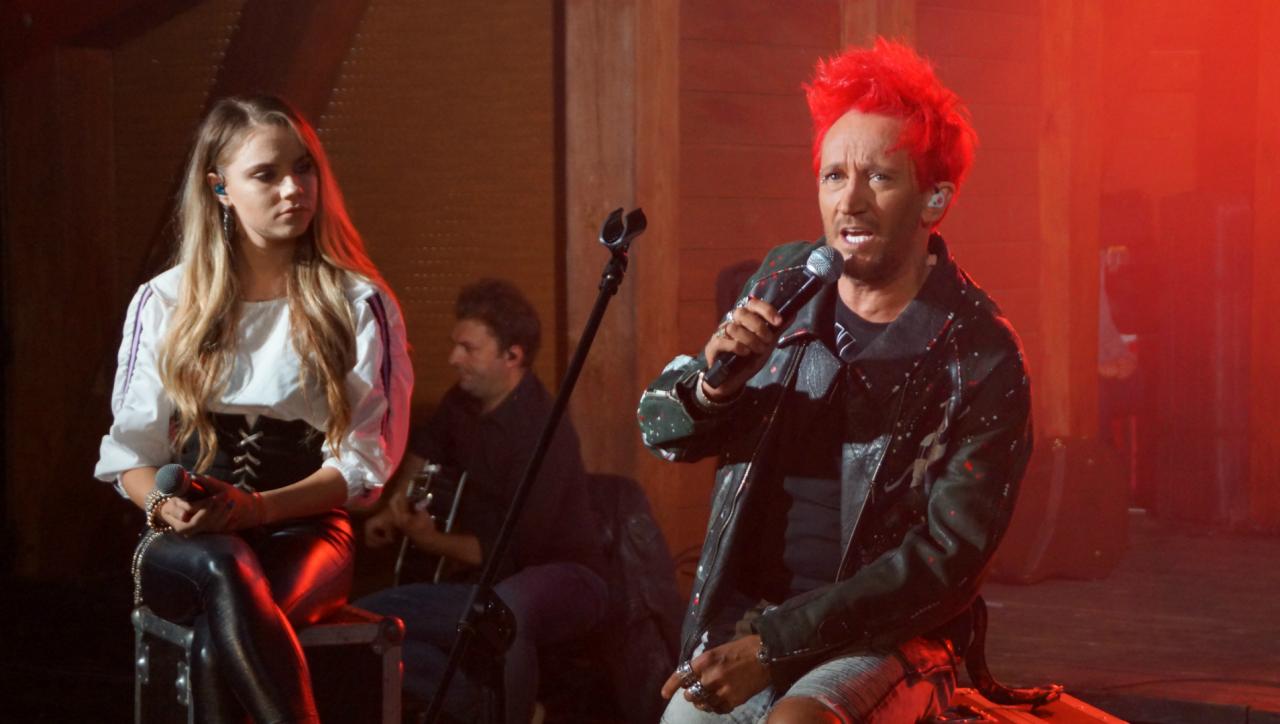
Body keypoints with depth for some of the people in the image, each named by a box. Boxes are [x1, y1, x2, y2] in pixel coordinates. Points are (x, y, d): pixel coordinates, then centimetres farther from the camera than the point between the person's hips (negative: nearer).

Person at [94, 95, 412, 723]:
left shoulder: (360, 305, 6)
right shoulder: (164, 302, 11)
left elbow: (362, 461, 0)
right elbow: (132, 446, 12)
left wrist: (256, 507, -16)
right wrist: (162, 502, -12)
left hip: (304, 530, -1)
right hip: (186, 540, 1)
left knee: (216, 643, -36)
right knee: (220, 569, -38)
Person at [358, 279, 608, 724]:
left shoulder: (543, 431, -21)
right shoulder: (464, 402, 5)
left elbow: (515, 550, -23)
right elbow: (425, 449, 30)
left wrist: (431, 541, -10)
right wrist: (397, 505, 13)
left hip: (563, 577, -9)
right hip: (487, 586, 9)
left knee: (502, 608, -44)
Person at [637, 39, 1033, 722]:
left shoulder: (981, 357, -12)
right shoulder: (782, 281, 2)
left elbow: (949, 558, -14)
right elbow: (661, 427, 9)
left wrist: (773, 643, -19)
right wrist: (712, 384, -16)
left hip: (883, 640, -5)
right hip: (734, 625, 5)